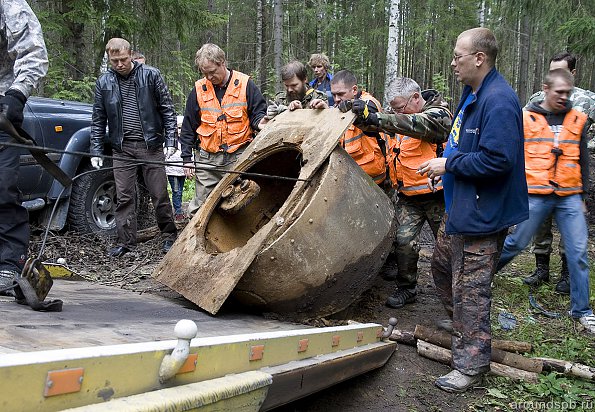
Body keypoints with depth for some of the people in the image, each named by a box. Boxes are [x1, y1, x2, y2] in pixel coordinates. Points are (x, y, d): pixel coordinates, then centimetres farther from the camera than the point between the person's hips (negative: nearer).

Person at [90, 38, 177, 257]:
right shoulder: (103, 82, 6)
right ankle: (126, 241, 12)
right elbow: (98, 120, 10)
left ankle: (169, 236, 18)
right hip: (122, 148, 2)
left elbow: (167, 109, 1)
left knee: (159, 194, 3)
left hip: (150, 145, -2)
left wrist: (171, 140, -6)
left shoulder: (151, 75, -1)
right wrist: (96, 151, 4)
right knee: (124, 197, 3)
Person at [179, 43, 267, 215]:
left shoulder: (245, 84, -1)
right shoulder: (199, 89, 5)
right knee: (201, 206, 2)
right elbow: (188, 127, 10)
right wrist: (187, 158, 7)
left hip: (239, 157, -2)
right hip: (207, 160, 2)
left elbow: (258, 111, 6)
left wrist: (259, 123, -19)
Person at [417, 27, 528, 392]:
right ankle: (461, 328, 44)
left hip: (482, 213, -11)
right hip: (460, 206, 11)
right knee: (442, 267, 24)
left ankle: (471, 365, 12)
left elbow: (497, 160, -30)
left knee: (470, 290, -2)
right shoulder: (472, 95, 11)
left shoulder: (499, 102, -23)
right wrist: (449, 168, 6)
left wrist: (449, 164, -20)